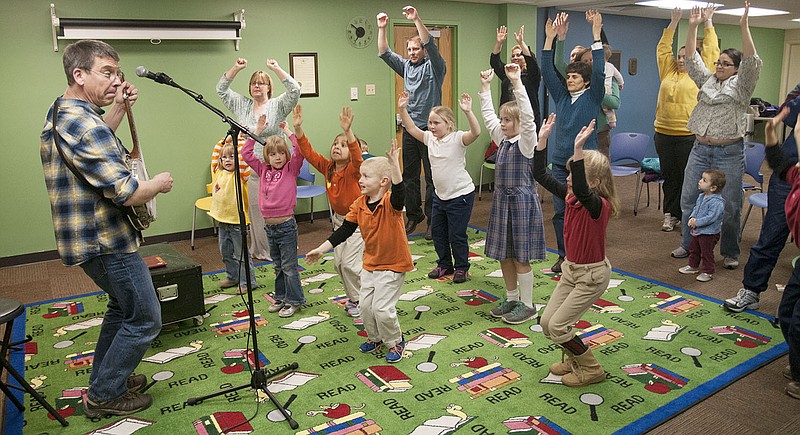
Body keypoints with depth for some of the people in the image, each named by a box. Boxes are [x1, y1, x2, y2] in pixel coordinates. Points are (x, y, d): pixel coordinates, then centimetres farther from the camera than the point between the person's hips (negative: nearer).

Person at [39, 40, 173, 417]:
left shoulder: (60, 110, 7)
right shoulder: (85, 124, -26)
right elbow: (126, 193, -30)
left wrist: (119, 107, 13)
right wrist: (158, 184, -9)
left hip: (87, 236, 11)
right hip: (105, 242, -11)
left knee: (122, 305, 26)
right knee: (145, 319, 2)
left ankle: (107, 377, 38)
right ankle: (104, 397, 16)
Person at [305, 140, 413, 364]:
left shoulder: (390, 202, -21)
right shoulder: (359, 204, -4)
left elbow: (398, 189, -45)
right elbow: (344, 230, 1)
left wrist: (394, 163, -57)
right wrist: (321, 249, -2)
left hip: (393, 264, -6)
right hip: (370, 263, 6)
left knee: (382, 308, -6)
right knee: (365, 306, 11)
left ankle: (395, 342, 20)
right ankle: (375, 338, 37)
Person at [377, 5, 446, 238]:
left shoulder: (433, 67, -3)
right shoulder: (406, 66, 14)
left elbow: (430, 45, -19)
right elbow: (384, 53, 11)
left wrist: (417, 19, -28)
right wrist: (382, 28, 0)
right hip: (409, 129, 6)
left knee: (432, 176, -2)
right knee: (409, 175, 11)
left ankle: (433, 220, 5)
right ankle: (413, 216, 23)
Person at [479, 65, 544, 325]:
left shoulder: (526, 141, -10)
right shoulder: (502, 140, 10)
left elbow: (527, 115, -26)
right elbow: (488, 115, 16)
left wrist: (516, 82, -30)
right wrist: (485, 86, 13)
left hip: (521, 201, -8)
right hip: (501, 200, 8)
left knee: (520, 256, -1)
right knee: (503, 253, 13)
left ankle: (527, 305, 12)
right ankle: (512, 298, 29)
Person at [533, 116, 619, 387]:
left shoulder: (599, 205, -25)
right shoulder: (570, 197, -3)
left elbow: (582, 191, -49)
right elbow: (541, 176, -3)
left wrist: (578, 149, -55)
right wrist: (542, 139, -8)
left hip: (592, 275, -8)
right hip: (571, 269, 8)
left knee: (558, 326, -6)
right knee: (546, 322, 9)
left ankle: (591, 369, 15)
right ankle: (575, 358, 33)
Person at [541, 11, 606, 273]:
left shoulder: (592, 97, -1)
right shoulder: (561, 96, 9)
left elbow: (598, 73, -16)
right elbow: (547, 71, 2)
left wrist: (596, 35, -19)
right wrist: (550, 38, -5)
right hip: (560, 161, 4)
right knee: (560, 211, 7)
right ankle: (564, 256, 20)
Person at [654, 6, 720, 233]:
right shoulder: (669, 72, 13)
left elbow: (711, 50, 2)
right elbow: (663, 48, 17)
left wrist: (708, 21, 8)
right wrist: (674, 22, 16)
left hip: (689, 135, -4)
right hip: (663, 133, 4)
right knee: (669, 176, 10)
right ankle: (670, 215, 20)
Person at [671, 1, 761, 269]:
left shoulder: (741, 84, 1)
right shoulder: (706, 80, 13)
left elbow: (752, 62, -16)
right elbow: (692, 58, 9)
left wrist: (744, 26, -22)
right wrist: (693, 26, 0)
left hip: (729, 152, -4)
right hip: (700, 149, 5)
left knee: (729, 204, 1)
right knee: (688, 199, 7)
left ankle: (730, 253, 14)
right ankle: (688, 245, 20)